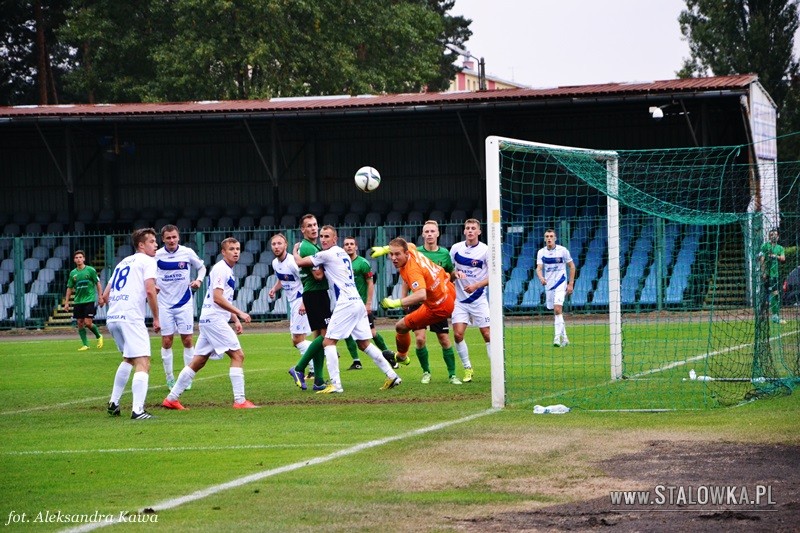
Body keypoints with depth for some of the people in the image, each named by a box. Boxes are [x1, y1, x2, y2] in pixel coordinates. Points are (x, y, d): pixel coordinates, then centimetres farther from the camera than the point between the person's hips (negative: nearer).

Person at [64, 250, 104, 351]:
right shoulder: (73, 273, 7)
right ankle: (85, 344, 10)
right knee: (80, 323, 2)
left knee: (88, 323, -11)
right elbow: (69, 288, 14)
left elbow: (98, 284, 0)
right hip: (78, 301, 4)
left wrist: (100, 297, -7)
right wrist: (66, 302, 10)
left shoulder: (90, 270, -4)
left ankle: (99, 336, 15)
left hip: (89, 300, -4)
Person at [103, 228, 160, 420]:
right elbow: (150, 291, -12)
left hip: (112, 318, 8)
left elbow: (105, 296, 24)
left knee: (128, 359, 28)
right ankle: (137, 410, -24)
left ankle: (113, 403, 28)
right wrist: (156, 318, -5)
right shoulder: (147, 261, 3)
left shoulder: (123, 262, 25)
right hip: (131, 318, -8)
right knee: (143, 364, -11)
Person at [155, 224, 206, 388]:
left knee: (187, 340, 0)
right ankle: (169, 378, 11)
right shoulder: (157, 255, -4)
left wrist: (199, 280, -8)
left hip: (184, 302, 0)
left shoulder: (187, 252, -4)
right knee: (166, 341, 0)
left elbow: (201, 267, 11)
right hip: (165, 304, 0)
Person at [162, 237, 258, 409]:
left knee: (198, 361, 11)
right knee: (238, 355, -10)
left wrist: (235, 320, 18)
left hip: (209, 320, 10)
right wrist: (240, 313, -19)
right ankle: (240, 400, -12)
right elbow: (218, 298, -19)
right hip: (214, 319, -10)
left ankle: (171, 398, 14)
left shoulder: (228, 271, 20)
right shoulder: (220, 269, -11)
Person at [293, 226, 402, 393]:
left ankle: (335, 384, -17)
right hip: (358, 302, 9)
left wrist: (295, 250, 19)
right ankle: (392, 376, 11)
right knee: (364, 344, 14)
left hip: (346, 303, -9)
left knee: (328, 342, -7)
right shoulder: (342, 253, 21)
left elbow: (299, 262, -1)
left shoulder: (327, 254, -6)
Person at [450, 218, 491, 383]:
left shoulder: (485, 250, -8)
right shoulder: (456, 248, 2)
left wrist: (476, 285, -21)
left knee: (487, 334, -5)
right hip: (460, 299, 2)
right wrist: (455, 273, -11)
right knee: (458, 334, -7)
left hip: (479, 298, -2)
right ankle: (468, 369, 8)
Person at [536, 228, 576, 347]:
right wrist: (541, 278, -30)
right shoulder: (541, 252, 1)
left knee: (557, 309, -20)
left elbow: (572, 266, 3)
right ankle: (564, 337, 23)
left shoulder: (562, 250, -6)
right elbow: (539, 268, -8)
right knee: (557, 312, 10)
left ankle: (557, 337, -23)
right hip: (548, 285, 4)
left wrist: (571, 284, -1)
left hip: (560, 284, -4)